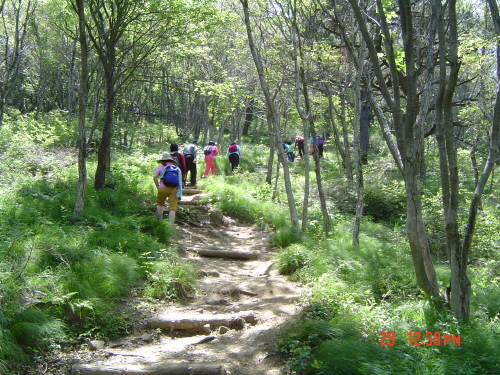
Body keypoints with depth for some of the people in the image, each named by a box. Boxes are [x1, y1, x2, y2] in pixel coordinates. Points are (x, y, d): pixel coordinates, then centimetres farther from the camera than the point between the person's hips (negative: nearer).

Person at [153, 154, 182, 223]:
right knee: (172, 208, -3)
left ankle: (160, 221, 19)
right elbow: (180, 181, 14)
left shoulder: (161, 167, 15)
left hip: (163, 188, -1)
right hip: (174, 189, 1)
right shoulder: (177, 168, 23)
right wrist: (179, 194, 13)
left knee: (159, 203, 23)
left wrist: (158, 187, 7)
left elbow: (155, 177, -2)